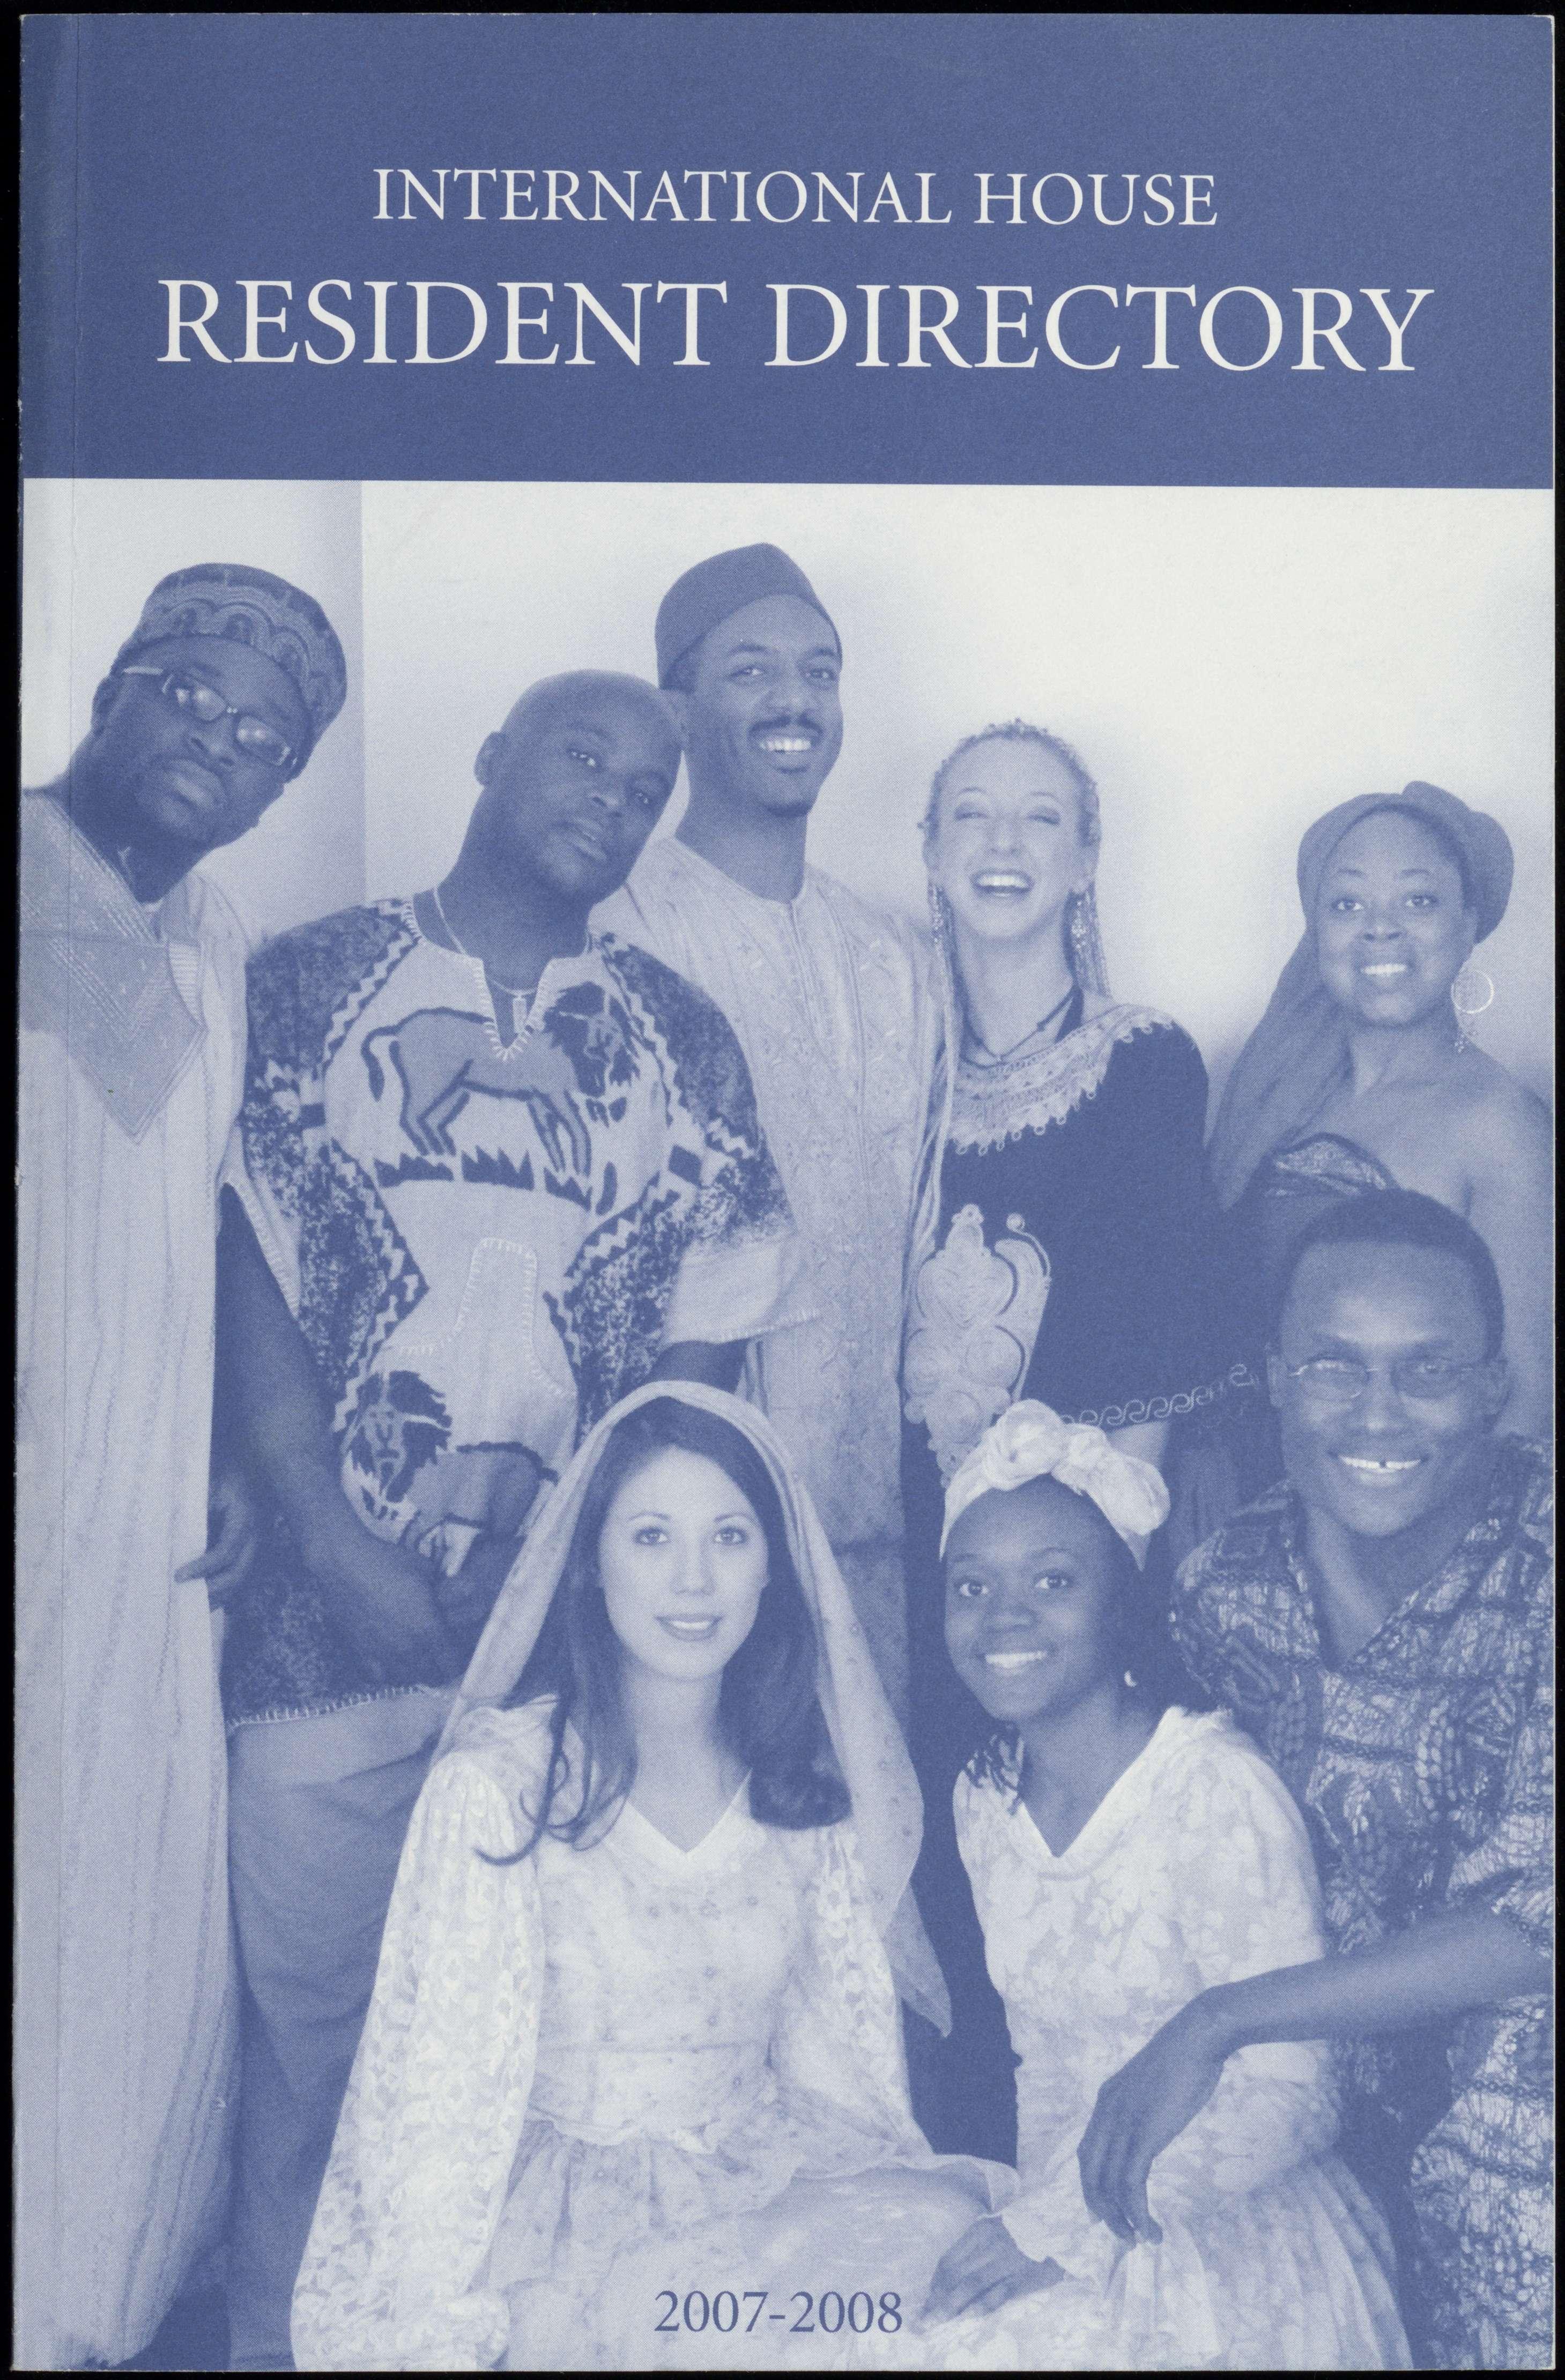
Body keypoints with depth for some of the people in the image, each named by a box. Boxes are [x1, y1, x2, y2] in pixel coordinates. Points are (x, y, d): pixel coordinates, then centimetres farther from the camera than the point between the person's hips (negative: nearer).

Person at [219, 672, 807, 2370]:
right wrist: (336, 1539, -9)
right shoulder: (307, 987, 7)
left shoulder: (679, 1040, 11)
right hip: (333, 1610, -1)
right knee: (308, 2016, 2)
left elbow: (709, 1331, 8)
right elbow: (248, 1271, 0)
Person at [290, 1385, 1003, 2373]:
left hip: (777, 2171, 5)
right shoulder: (497, 1783, -11)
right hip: (572, 2209, -4)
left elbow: (839, 2050, 12)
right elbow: (438, 2095, -9)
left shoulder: (809, 1785, 4)